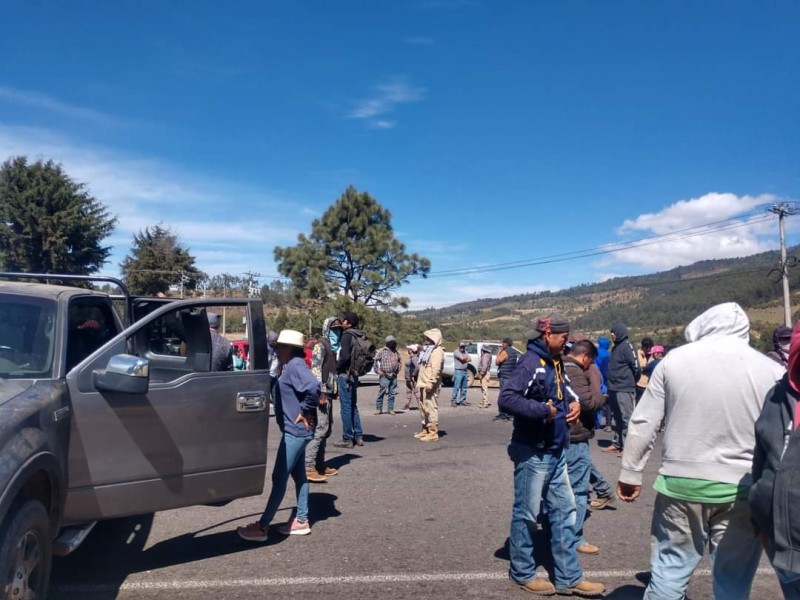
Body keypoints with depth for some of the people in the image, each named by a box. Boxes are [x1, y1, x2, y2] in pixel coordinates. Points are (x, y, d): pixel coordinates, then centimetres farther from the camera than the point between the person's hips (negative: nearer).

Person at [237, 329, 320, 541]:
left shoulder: (295, 365, -18)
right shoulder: (291, 366, 13)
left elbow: (313, 386, -35)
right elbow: (306, 388, 20)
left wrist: (305, 411, -24)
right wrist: (305, 409, 7)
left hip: (295, 431, -11)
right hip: (295, 431, 11)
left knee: (279, 477, -5)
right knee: (298, 475, 15)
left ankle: (262, 527, 2)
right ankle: (301, 521, 24)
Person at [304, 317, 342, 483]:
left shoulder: (333, 346, 19)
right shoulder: (321, 344, -7)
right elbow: (316, 369, -16)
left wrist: (333, 391, 17)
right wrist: (321, 392, -23)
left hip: (328, 392, 10)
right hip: (321, 392, -10)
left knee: (326, 429, 12)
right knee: (320, 428, -15)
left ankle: (319, 464, 19)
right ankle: (308, 468, -17)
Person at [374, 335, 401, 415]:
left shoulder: (396, 352, 13)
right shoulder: (382, 351, -3)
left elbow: (399, 361, 29)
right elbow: (376, 360, -3)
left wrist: (398, 369, 19)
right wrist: (378, 370, -6)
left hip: (394, 376, 5)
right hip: (385, 375, -5)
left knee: (392, 393, 6)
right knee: (382, 392, -5)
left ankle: (390, 409, 12)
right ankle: (378, 409, 5)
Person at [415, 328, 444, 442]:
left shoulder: (437, 352, -11)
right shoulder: (428, 350, 21)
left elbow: (436, 370, -21)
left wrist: (430, 383, -27)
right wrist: (420, 383, 19)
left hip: (429, 386, -10)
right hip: (423, 385, 10)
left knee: (431, 408, -10)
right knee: (423, 407, 15)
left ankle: (433, 433, -8)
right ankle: (425, 430, 24)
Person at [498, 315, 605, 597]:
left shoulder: (555, 363, 9)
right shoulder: (531, 363, -19)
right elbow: (506, 398, -30)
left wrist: (574, 401, 6)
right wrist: (543, 410, -24)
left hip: (556, 452, 9)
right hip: (533, 454, -9)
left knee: (563, 512, 14)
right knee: (526, 514, 6)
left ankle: (568, 577, 24)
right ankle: (522, 572, 23)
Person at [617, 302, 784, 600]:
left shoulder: (674, 360, -1)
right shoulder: (771, 370, -1)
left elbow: (643, 423, 0)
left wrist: (630, 472, 9)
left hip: (681, 484, 0)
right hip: (741, 490, 0)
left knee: (669, 570, 12)